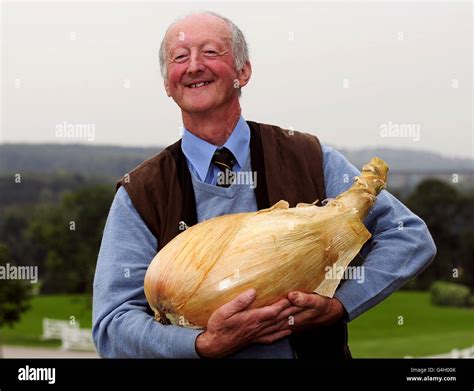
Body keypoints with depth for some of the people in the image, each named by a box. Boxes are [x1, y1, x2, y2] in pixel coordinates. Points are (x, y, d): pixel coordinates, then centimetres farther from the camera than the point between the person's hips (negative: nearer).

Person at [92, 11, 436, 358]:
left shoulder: (310, 159, 4)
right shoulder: (139, 194, 1)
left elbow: (411, 237, 5)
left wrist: (338, 306, -8)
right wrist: (206, 344, -20)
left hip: (311, 349, 1)